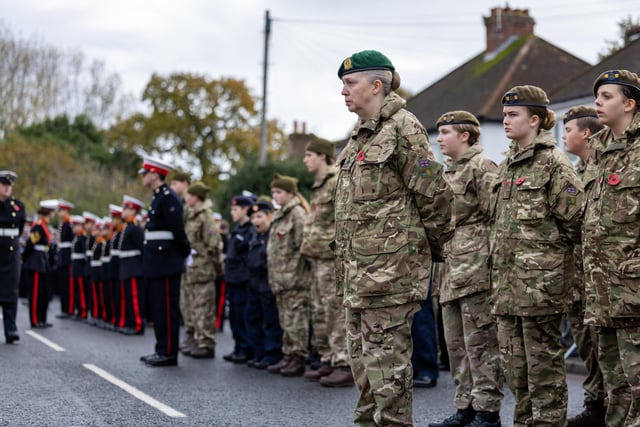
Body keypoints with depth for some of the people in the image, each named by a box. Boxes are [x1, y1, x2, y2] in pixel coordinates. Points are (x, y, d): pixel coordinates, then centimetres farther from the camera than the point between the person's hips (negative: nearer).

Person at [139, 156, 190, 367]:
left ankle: (169, 353, -2)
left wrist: (186, 253, -9)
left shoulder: (168, 198, -15)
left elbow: (178, 231, -18)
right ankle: (162, 350, 20)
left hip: (166, 263, -10)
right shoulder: (159, 197, 17)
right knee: (159, 309, 13)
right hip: (157, 264, 10)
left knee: (167, 309, -6)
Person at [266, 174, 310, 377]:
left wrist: (291, 272, -18)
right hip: (280, 280, 10)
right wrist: (275, 276, 16)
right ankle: (289, 356, 18)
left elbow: (301, 247, -16)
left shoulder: (297, 213, -10)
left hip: (294, 278, -10)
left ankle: (298, 359, -4)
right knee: (285, 320, 12)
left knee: (296, 319, -7)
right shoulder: (280, 215, 19)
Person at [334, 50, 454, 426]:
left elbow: (435, 194, -12)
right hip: (358, 269, 9)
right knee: (362, 357, 14)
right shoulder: (361, 135, 18)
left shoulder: (403, 127, -10)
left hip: (391, 265, -9)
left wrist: (436, 248, -3)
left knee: (387, 359, -7)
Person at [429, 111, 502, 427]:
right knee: (455, 342, 11)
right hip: (452, 268, 9)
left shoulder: (482, 167, -7)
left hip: (475, 265, -9)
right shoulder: (448, 172, 20)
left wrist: (490, 263, -16)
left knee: (479, 340, -6)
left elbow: (494, 217, -12)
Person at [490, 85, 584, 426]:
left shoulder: (554, 162, -8)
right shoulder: (507, 164, 17)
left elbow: (573, 221, -11)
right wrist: (497, 277, 16)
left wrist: (544, 249, -1)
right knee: (512, 359, 12)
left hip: (540, 279, -8)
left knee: (543, 358, -2)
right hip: (507, 279, 8)